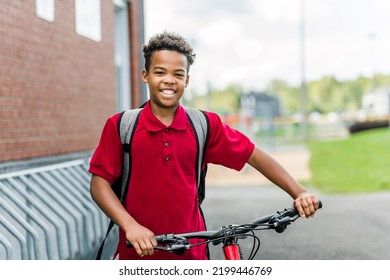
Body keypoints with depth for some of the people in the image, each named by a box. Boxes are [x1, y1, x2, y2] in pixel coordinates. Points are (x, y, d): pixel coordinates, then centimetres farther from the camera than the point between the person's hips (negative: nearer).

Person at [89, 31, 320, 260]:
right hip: (140, 251, -1)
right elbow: (99, 183, -8)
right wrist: (130, 225, -21)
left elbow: (255, 156, 1)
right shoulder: (121, 126, -6)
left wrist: (299, 192, -7)